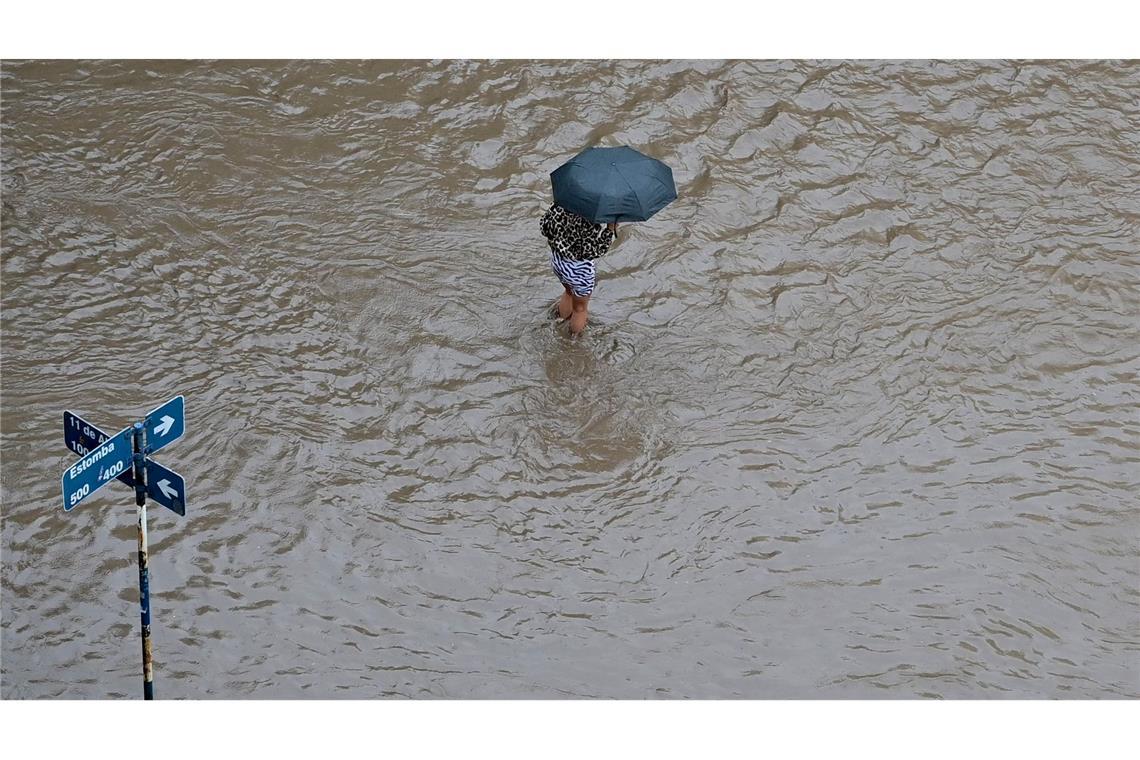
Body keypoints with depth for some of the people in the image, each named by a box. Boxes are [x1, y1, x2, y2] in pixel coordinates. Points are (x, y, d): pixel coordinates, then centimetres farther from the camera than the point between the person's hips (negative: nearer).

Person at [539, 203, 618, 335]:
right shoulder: (589, 219, -35)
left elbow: (545, 226, -5)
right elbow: (590, 252, -28)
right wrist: (610, 229, -29)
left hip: (556, 261, 6)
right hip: (579, 268, -6)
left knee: (569, 292, 39)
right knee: (580, 308, 24)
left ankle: (562, 318, 64)